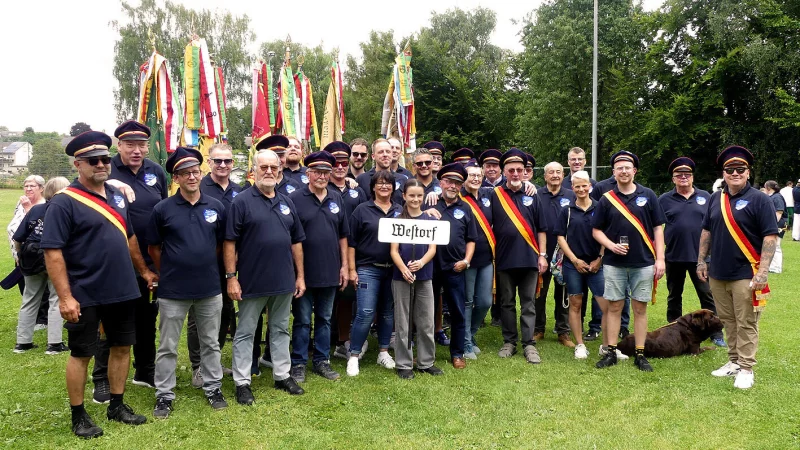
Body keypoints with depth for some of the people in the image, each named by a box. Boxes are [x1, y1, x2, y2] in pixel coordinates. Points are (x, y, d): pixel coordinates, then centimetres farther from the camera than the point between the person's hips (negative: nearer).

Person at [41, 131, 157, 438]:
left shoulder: (117, 195, 8)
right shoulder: (64, 202, -12)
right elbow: (52, 251, -17)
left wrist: (143, 271, 21)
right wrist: (65, 297, -21)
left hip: (122, 291, 7)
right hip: (85, 296, -6)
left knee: (122, 347, 14)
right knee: (81, 354, 7)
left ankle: (117, 406, 29)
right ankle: (78, 416, 22)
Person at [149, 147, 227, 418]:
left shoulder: (216, 207, 0)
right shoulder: (162, 209, -6)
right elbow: (153, 248, 4)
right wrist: (169, 273, 8)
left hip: (210, 288, 2)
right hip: (172, 290, -2)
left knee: (211, 343, 14)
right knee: (167, 347, 9)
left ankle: (213, 388, 28)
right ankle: (164, 395, 22)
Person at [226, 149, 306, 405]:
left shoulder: (286, 203, 9)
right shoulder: (242, 201, -7)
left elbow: (296, 241, 12)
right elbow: (229, 242, -9)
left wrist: (300, 275, 9)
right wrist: (231, 277, -13)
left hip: (284, 281, 5)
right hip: (252, 281, -5)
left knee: (280, 330, 15)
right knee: (245, 333, 6)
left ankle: (282, 376, 27)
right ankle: (242, 382, 15)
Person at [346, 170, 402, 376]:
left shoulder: (400, 211, 9)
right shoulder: (362, 210, -1)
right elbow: (351, 241, -2)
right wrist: (352, 269, -7)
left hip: (393, 270, 4)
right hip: (368, 269, -4)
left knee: (388, 312, 11)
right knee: (365, 313, -9)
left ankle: (383, 353, 24)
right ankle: (354, 356, 3)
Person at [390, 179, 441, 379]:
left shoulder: (430, 220, 5)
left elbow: (433, 248, -1)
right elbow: (394, 250, -5)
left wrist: (421, 262, -22)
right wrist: (404, 269, -23)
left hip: (424, 276, 2)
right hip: (401, 277, -2)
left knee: (426, 322, 8)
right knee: (403, 322, 4)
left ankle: (426, 362, 20)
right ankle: (403, 364, 12)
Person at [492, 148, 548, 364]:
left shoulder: (532, 197, 6)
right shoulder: (494, 195, 1)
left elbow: (541, 229, 9)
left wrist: (542, 255, 2)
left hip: (529, 259, 1)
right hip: (504, 259, 0)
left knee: (528, 304, 4)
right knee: (507, 303, 10)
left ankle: (529, 344, 8)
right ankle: (509, 342, 20)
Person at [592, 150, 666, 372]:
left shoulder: (648, 196, 3)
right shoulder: (606, 199, 3)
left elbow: (657, 229, 3)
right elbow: (596, 230, 6)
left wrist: (660, 258, -3)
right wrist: (611, 245, -11)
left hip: (644, 263, 0)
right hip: (614, 264, 0)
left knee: (640, 308, 6)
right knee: (614, 307, 5)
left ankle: (640, 355, 14)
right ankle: (611, 352, 13)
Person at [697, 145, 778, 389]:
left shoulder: (759, 200, -8)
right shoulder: (715, 199, 9)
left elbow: (770, 237, -11)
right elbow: (707, 231, 17)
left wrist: (763, 271, -18)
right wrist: (701, 260, 11)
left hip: (745, 275, -5)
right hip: (718, 274, 5)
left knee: (746, 324, 1)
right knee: (728, 321, 15)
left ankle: (746, 369, 10)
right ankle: (734, 361, 27)